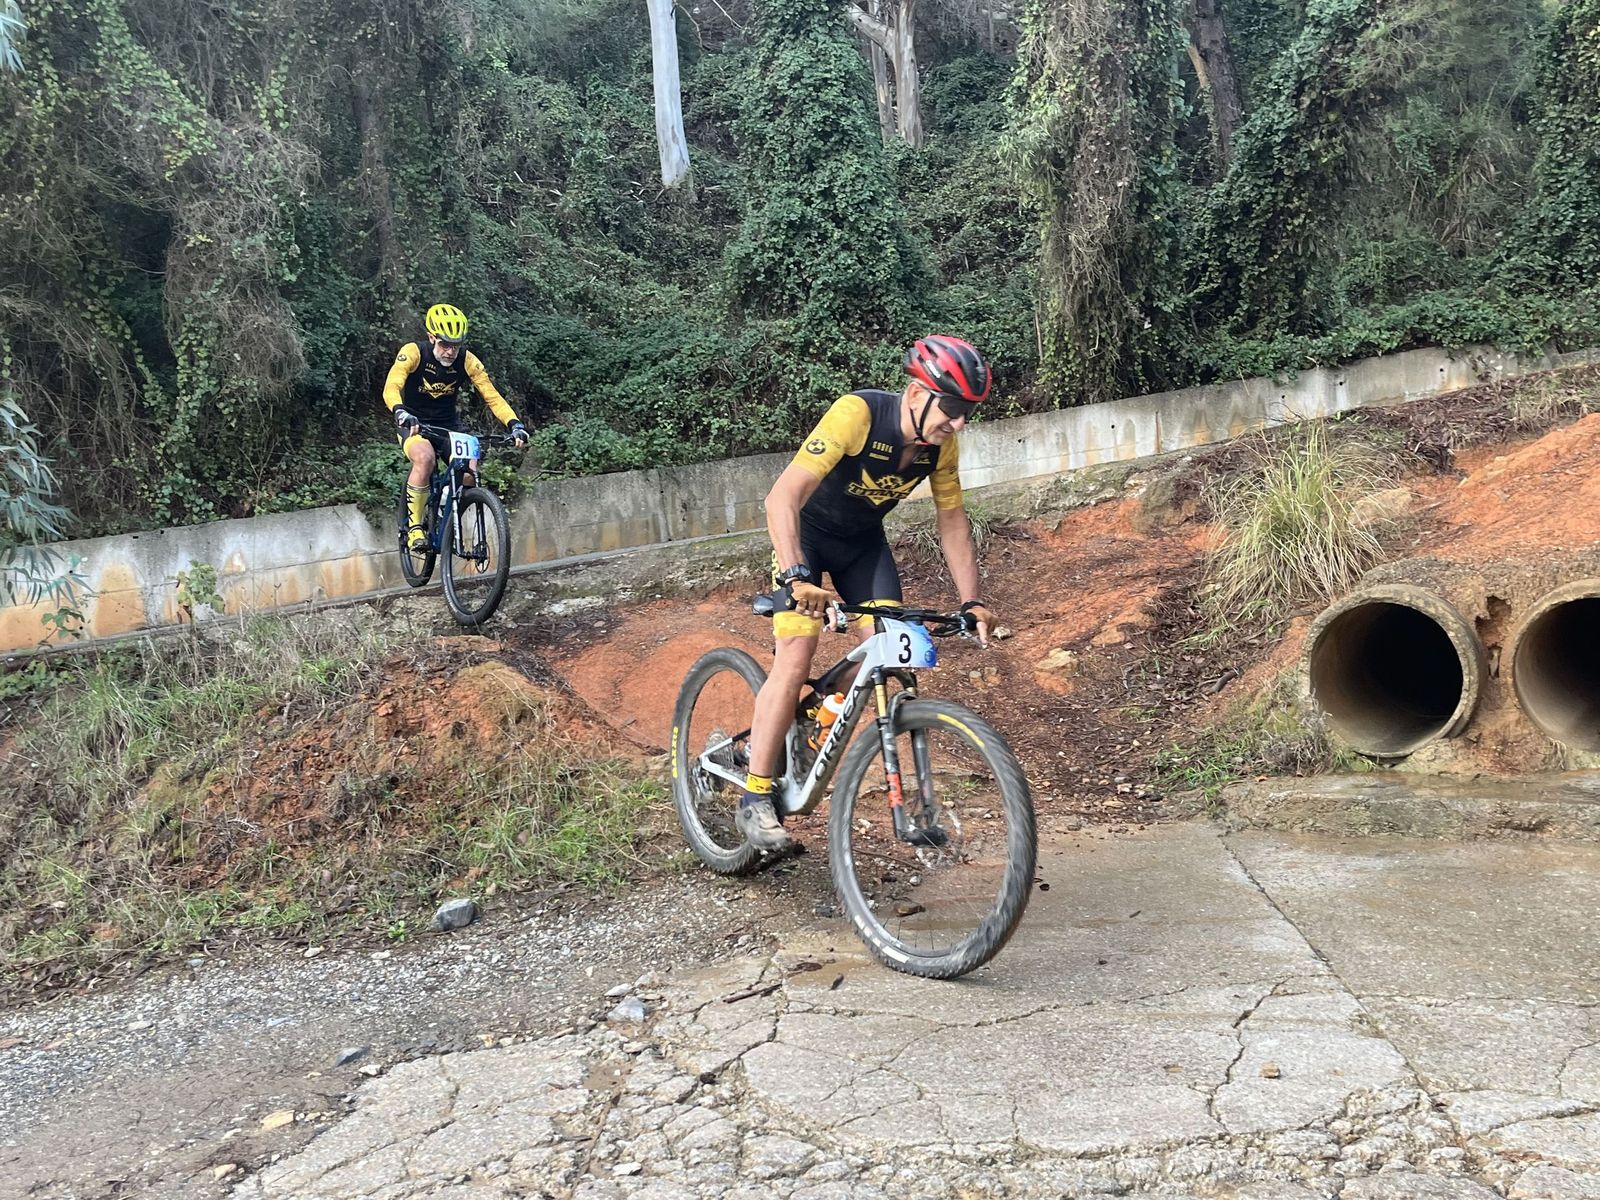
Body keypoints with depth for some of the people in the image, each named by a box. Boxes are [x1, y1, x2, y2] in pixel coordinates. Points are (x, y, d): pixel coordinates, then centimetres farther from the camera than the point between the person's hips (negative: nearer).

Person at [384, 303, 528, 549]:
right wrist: (401, 413, -53)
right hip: (413, 425, -3)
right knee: (425, 458, -35)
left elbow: (492, 396, -14)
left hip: (447, 426, 3)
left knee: (470, 469, -22)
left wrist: (515, 424, -30)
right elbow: (391, 388, -32)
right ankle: (415, 526, -21)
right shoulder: (413, 353, -20)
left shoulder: (466, 360, -12)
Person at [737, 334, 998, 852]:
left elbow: (953, 521, -2)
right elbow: (783, 497, -41)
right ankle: (755, 800, -11)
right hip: (806, 535, -6)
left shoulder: (941, 444, -15)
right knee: (796, 658, -19)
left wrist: (971, 601, -9)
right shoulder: (857, 413, -34)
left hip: (864, 541, 6)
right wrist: (797, 576, -53)